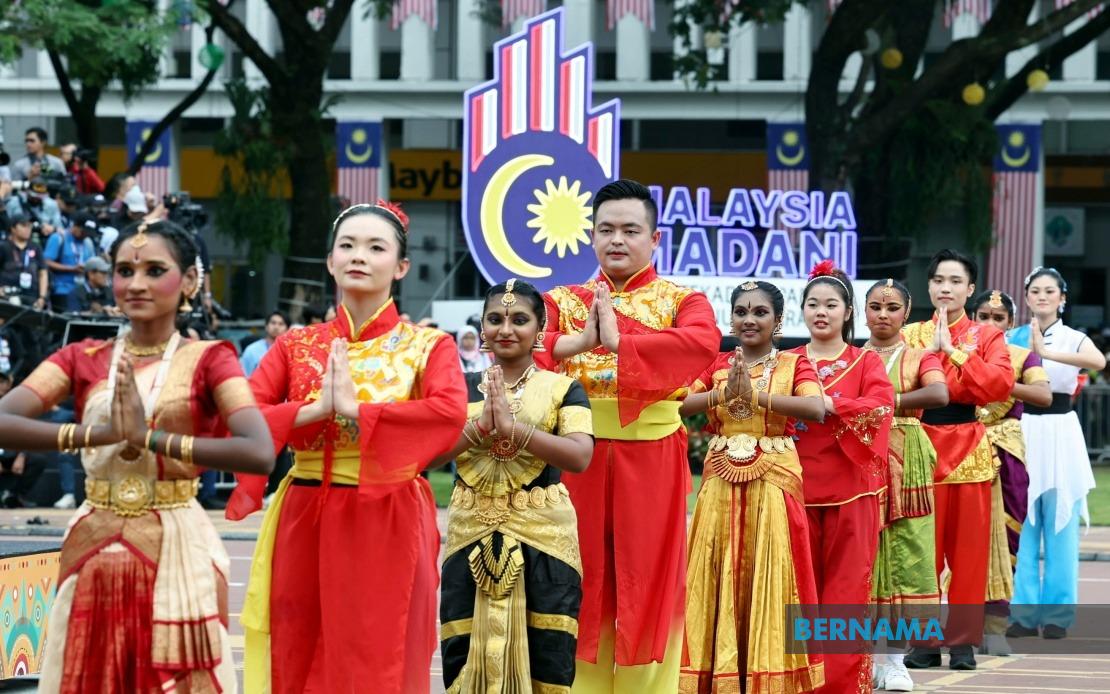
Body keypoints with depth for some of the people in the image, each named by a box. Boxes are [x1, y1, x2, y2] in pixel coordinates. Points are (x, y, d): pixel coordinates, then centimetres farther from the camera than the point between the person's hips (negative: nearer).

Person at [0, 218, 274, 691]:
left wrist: (149, 437, -22)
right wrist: (101, 433, -21)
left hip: (176, 551, -3)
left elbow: (259, 453, -17)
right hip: (94, 552, 3)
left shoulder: (207, 360, -1)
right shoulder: (82, 359, 7)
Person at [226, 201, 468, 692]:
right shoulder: (295, 346, 9)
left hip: (389, 527, -3)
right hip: (305, 525, 3)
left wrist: (355, 408, -19)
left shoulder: (427, 347, 2)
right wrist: (318, 409, -16)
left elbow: (451, 413, -19)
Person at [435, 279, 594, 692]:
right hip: (471, 537, 2)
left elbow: (580, 457, -14)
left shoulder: (562, 389, 2)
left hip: (543, 538, -2)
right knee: (465, 661, 2)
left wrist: (512, 427, -22)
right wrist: (478, 427, -19)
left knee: (544, 659, -1)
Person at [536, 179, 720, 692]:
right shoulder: (563, 301, 11)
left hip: (651, 457, -2)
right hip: (580, 455, 2)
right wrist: (582, 341, -23)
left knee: (647, 580, 1)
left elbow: (703, 342, -19)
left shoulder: (681, 301, 4)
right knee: (582, 584, 4)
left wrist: (620, 341, -28)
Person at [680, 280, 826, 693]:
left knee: (768, 579, -2)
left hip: (774, 484, -3)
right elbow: (678, 405, -4)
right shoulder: (715, 365, 10)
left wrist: (755, 396, -20)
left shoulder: (793, 364, 2)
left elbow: (816, 409, -16)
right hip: (721, 485, 3)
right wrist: (722, 395, -17)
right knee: (720, 579, 2)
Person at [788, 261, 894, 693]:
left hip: (850, 490, -2)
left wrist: (829, 404, -21)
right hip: (798, 487, 2)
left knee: (846, 590, -4)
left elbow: (881, 407, -11)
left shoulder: (865, 363, 7)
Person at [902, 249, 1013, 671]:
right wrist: (928, 350, -9)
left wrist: (953, 349, -9)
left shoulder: (987, 337, 9)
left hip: (968, 450, -1)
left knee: (968, 549, -1)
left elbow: (1000, 384, -9)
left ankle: (963, 640, 5)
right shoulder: (910, 335, 13)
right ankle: (924, 640, 5)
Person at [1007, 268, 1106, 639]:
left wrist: (1047, 353, -29)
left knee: (1060, 528, 0)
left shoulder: (1074, 338, 1)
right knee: (1022, 527, 1)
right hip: (1022, 432, 1)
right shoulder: (1014, 338, 8)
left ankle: (1056, 614, 5)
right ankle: (1024, 612, 7)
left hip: (1059, 434, -1)